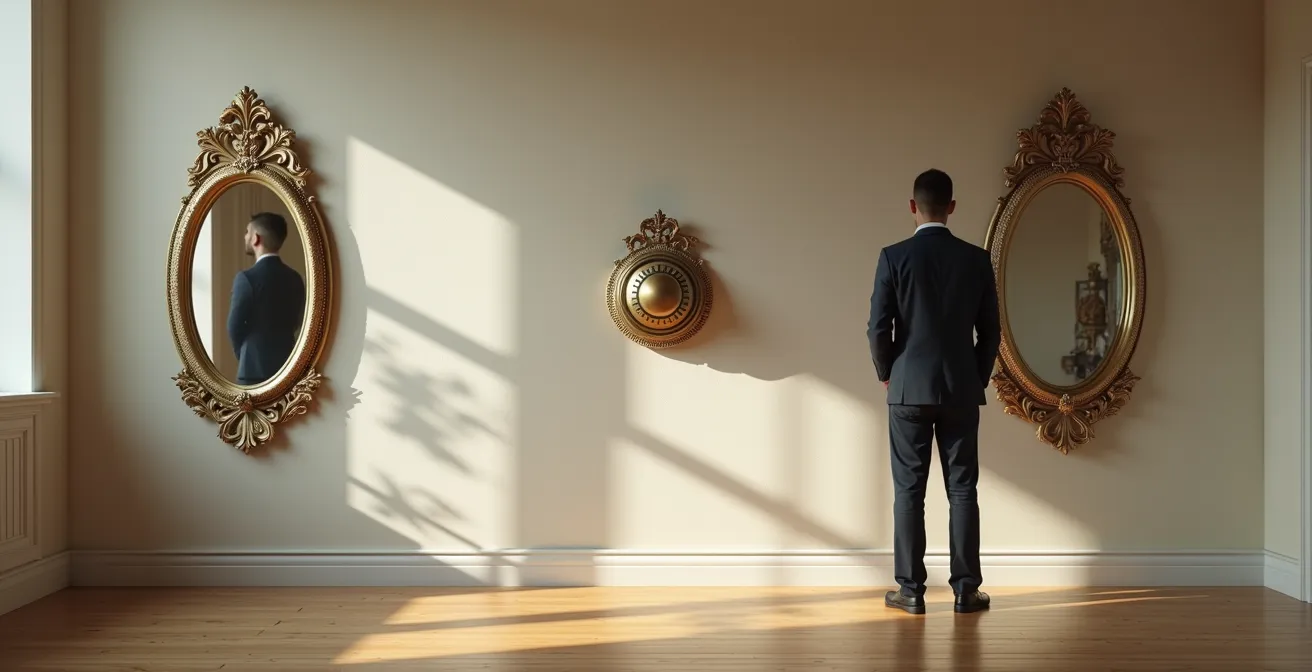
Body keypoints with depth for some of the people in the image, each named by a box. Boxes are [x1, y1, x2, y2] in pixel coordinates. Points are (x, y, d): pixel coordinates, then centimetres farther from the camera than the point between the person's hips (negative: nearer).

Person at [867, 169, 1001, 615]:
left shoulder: (894, 257, -6)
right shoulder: (976, 259, 1)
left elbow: (878, 328, -7)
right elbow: (990, 331, 4)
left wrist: (887, 375, 10)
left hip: (909, 389, -2)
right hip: (961, 390, 2)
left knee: (909, 490, 3)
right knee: (962, 489, 6)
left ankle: (911, 591, 6)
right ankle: (966, 590, 8)